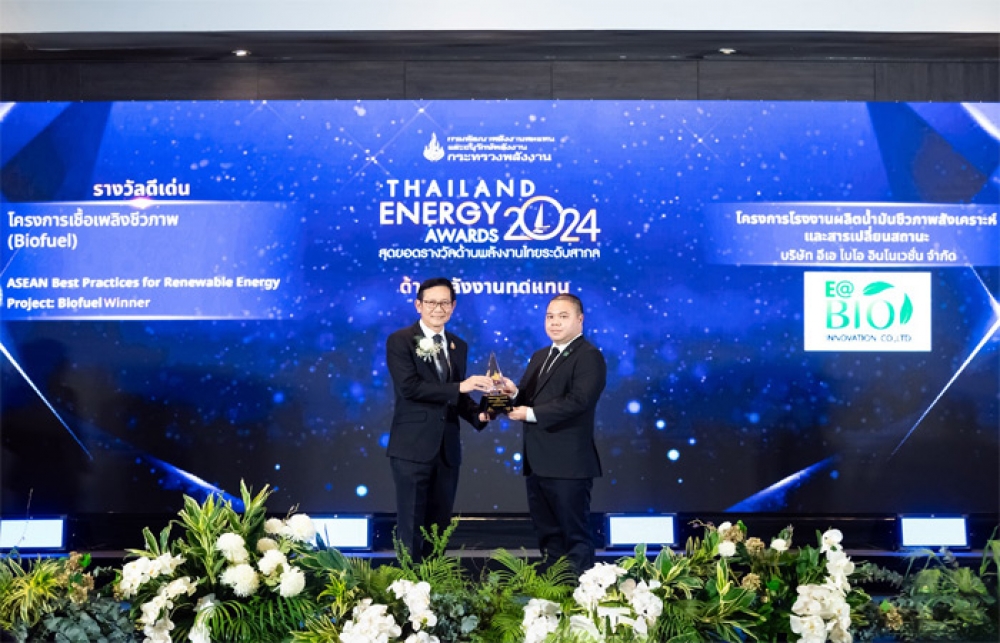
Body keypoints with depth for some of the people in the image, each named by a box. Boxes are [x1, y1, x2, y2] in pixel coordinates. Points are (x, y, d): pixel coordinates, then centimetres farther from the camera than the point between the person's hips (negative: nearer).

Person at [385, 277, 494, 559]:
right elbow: (409, 387, -19)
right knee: (411, 528, 0)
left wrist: (478, 414, -3)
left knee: (439, 528, 12)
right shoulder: (399, 341, -5)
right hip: (413, 447, -6)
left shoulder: (459, 346, 13)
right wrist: (459, 387, -21)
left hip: (447, 449, 6)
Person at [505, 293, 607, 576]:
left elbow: (578, 400, -23)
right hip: (538, 461, 9)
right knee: (547, 533, 17)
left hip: (568, 463, -9)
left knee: (575, 534, 0)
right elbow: (529, 400, 16)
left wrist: (531, 414, -19)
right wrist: (514, 393, -7)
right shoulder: (540, 357, 18)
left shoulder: (589, 356, -10)